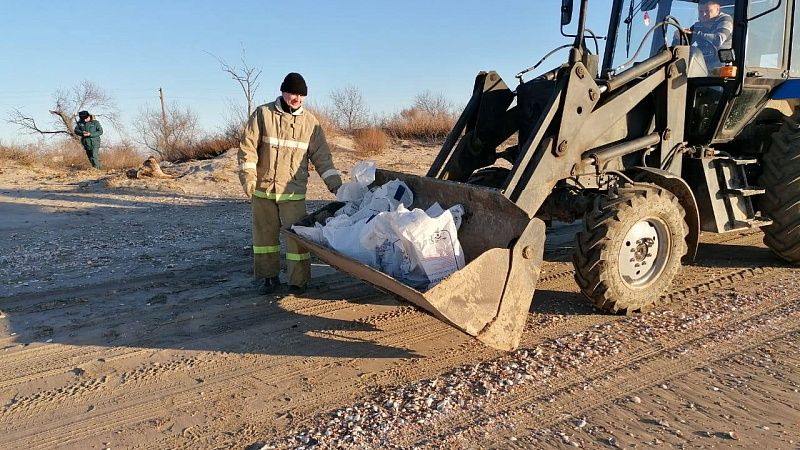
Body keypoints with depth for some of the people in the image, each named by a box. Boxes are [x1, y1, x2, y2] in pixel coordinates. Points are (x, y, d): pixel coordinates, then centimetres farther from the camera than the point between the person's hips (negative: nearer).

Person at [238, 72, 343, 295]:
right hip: (262, 189, 1)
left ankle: (298, 281, 8)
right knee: (264, 234, 10)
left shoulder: (310, 122, 4)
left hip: (293, 191, 0)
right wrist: (248, 177, -9)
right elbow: (247, 147, -1)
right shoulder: (263, 114, 0)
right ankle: (269, 277, 24)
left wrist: (334, 182, 0)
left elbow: (321, 156, 8)